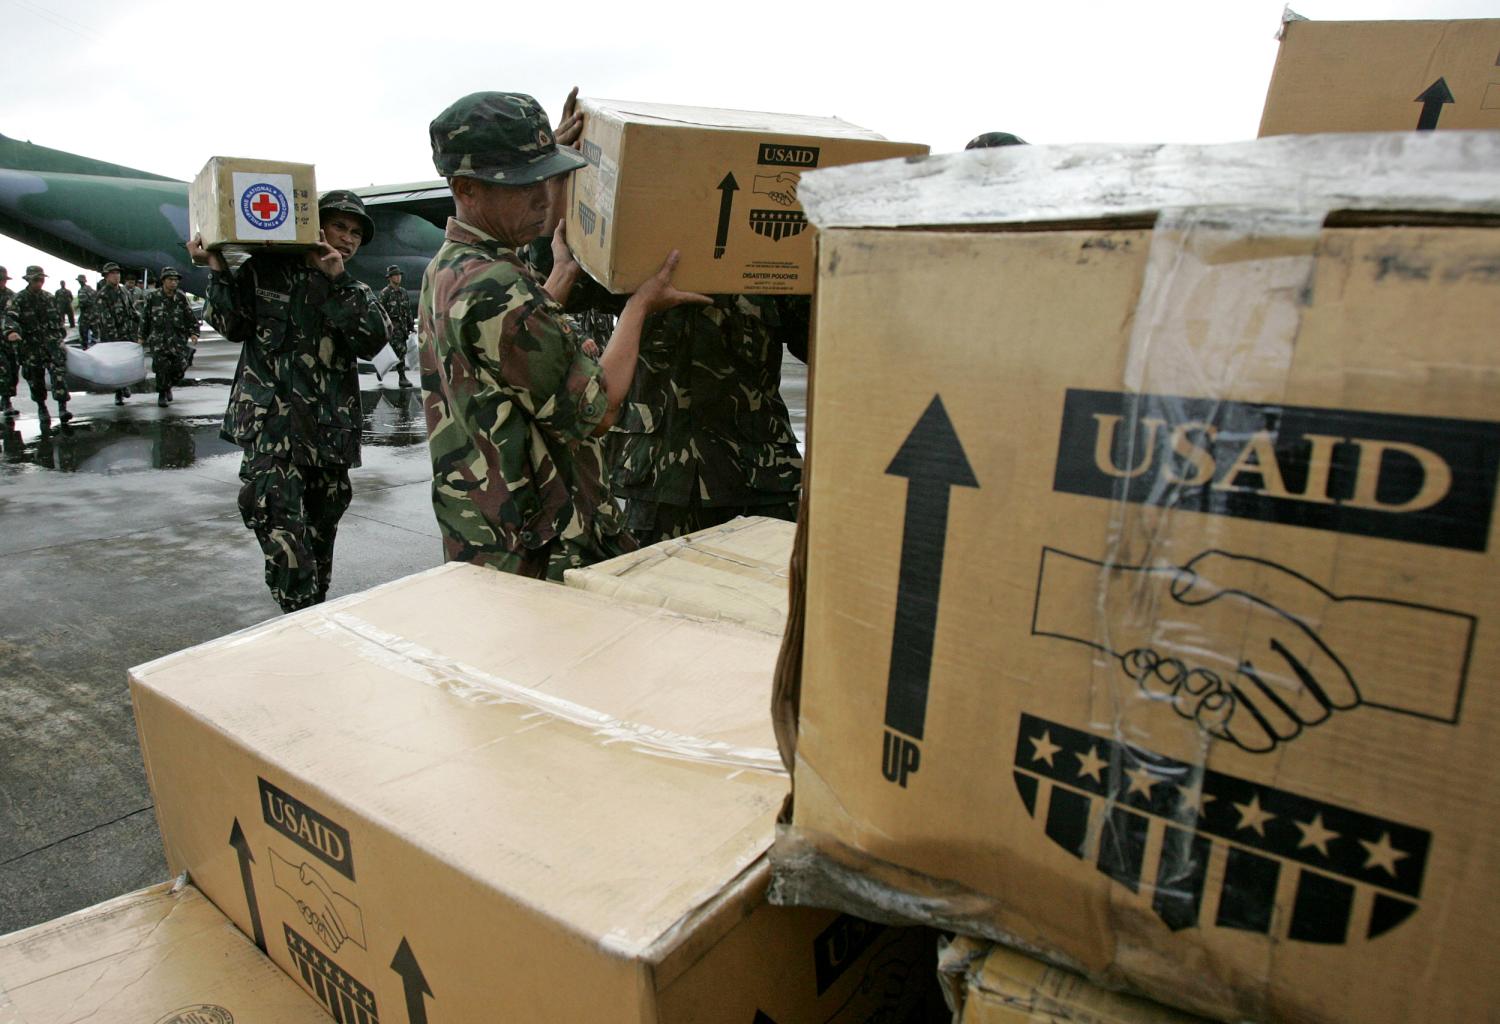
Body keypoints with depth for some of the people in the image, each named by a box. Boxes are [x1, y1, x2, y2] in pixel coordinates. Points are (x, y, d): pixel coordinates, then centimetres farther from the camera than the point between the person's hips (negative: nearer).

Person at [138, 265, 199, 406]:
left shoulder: (181, 298, 5)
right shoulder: (153, 297, 2)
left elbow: (190, 317, 9)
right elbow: (145, 318, 10)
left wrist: (193, 333, -4)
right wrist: (143, 337, 12)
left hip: (178, 339, 2)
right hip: (158, 338, -1)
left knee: (179, 366, -4)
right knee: (162, 366, -8)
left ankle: (168, 386, 25)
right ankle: (162, 394, 9)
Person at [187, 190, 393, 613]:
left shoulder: (356, 292, 15)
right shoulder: (268, 270, 9)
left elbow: (373, 339, -5)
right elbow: (233, 324, 6)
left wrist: (337, 280, -11)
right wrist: (218, 270, -5)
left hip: (330, 431, 4)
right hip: (271, 421, -3)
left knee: (320, 528, 12)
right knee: (277, 518, -19)